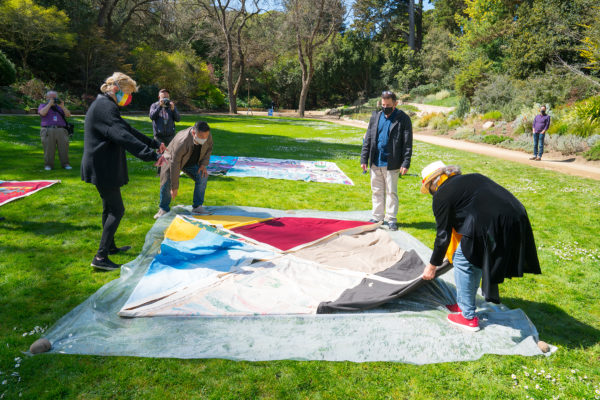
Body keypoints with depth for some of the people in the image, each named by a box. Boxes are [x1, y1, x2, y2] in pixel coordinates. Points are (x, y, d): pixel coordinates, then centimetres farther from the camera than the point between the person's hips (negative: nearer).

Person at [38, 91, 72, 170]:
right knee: (48, 148, -6)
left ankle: (65, 164, -4)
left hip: (61, 130, 2)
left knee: (64, 148, -7)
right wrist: (49, 104, -4)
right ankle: (48, 165, -2)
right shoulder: (42, 106, 16)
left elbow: (68, 114, 7)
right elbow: (42, 113, -7)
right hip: (48, 130, -2)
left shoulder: (60, 107, 22)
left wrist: (62, 106, -5)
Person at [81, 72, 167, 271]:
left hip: (103, 168, 11)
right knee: (116, 210, -6)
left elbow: (128, 130, 23)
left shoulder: (106, 106, 17)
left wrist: (155, 144, 23)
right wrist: (152, 155, -35)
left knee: (110, 208, 21)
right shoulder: (105, 107, -18)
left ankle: (109, 246, 35)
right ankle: (100, 257, -4)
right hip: (103, 168, -11)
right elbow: (124, 137, -30)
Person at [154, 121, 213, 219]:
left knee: (203, 177, -13)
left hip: (192, 162, 5)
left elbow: (209, 148, -1)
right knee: (166, 183, -17)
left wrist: (204, 164, -14)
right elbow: (174, 165, -38)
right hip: (172, 159, -5)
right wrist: (174, 188, -34)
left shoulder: (207, 135, -26)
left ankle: (197, 207, -2)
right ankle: (163, 209, 7)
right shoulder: (181, 142, -42)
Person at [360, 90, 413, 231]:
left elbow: (407, 144, -4)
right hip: (375, 162, 4)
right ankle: (377, 217, 23)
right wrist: (364, 159, 6)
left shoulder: (403, 119, -3)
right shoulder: (375, 116, 10)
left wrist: (405, 163, -11)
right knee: (376, 191, 11)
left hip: (392, 164, -4)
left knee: (391, 192, 5)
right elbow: (368, 139, 12)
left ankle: (391, 218, 15)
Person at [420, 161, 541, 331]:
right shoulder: (472, 177, 27)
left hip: (492, 226, -9)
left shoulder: (442, 195, 3)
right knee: (475, 260, 23)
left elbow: (443, 235, 4)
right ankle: (464, 304, 35)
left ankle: (469, 317, 15)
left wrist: (432, 266, 16)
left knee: (462, 262, 8)